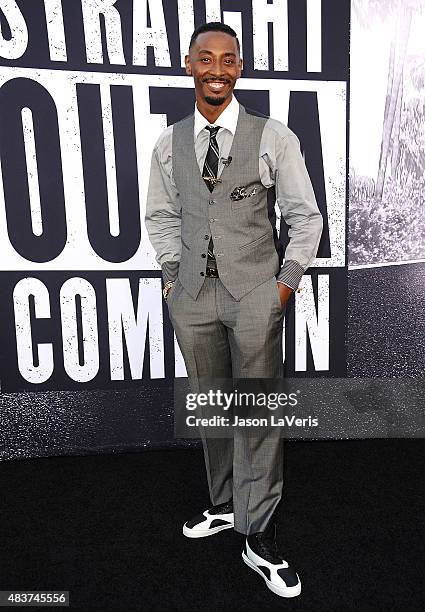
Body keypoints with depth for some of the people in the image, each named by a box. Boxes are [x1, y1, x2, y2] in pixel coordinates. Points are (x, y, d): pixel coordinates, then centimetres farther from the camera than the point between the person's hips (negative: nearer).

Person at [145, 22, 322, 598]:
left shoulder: (274, 138, -1)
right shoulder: (168, 142, 9)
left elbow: (306, 217, 2)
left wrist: (285, 283, -4)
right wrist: (173, 274, 6)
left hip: (255, 293, -3)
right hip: (192, 295, 4)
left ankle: (259, 537, 20)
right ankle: (225, 505, 36)